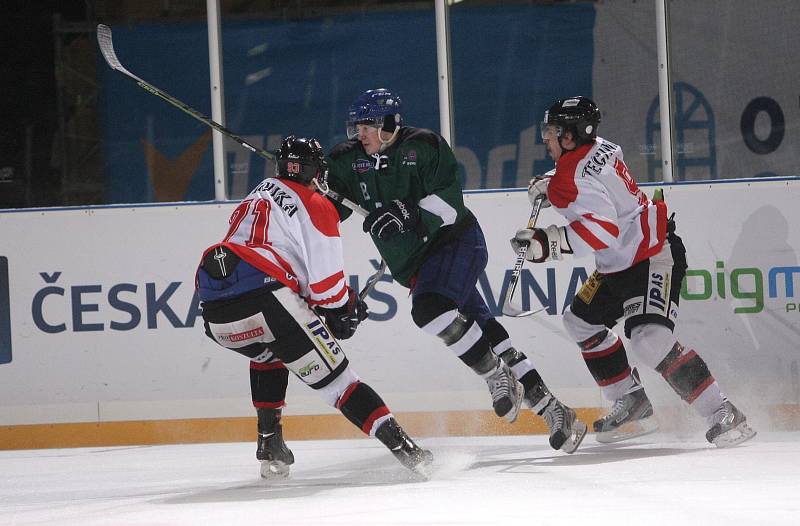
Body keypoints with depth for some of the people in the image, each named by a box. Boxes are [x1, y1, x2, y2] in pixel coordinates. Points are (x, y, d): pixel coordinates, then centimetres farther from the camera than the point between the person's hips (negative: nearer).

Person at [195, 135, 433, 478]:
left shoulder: (258, 196, 31)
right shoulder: (318, 207, 8)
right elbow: (326, 282, 2)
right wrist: (344, 311, 22)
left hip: (216, 314, 6)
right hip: (266, 302, -6)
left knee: (268, 355, 37)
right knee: (334, 376, 0)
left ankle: (270, 449, 29)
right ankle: (401, 446, -9)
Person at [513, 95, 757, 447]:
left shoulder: (578, 176, -22)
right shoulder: (599, 148, 8)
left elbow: (601, 230, -36)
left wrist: (547, 243, -40)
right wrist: (549, 186, 21)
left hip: (654, 257, -12)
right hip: (620, 266, 12)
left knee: (651, 339, -26)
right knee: (581, 321, 19)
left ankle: (722, 415, -25)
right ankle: (633, 405, 22)